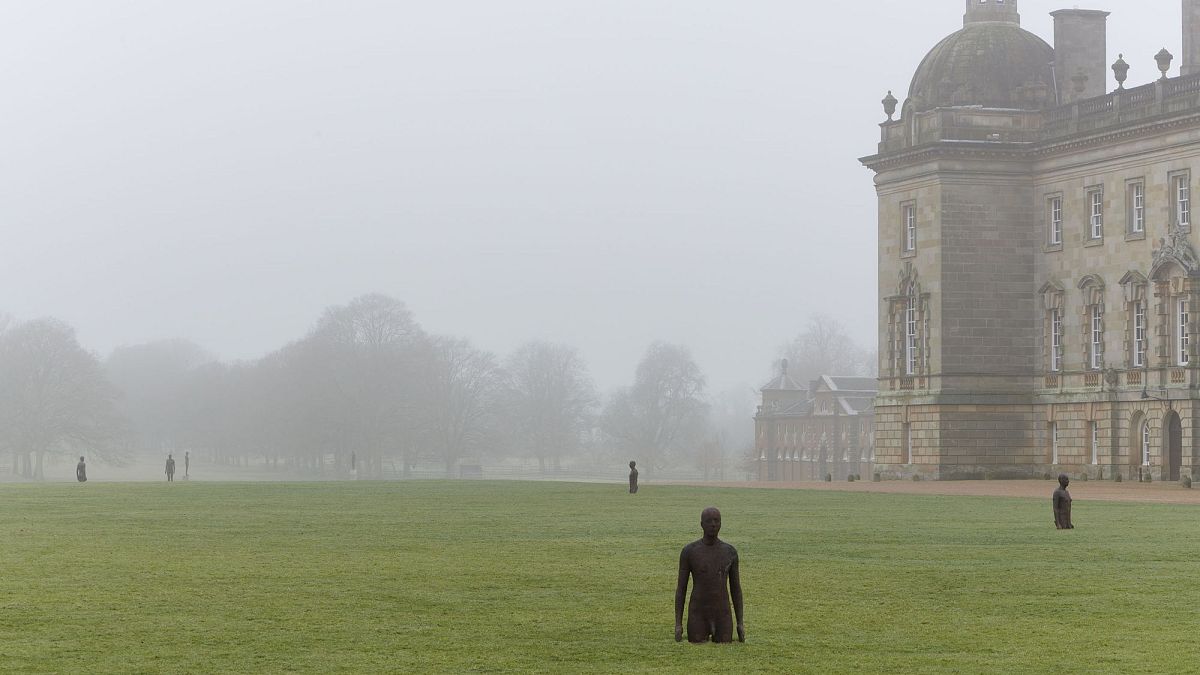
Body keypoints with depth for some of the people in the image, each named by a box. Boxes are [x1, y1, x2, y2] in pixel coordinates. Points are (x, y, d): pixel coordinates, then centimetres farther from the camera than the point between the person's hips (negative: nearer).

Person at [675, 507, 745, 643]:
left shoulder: (730, 552, 3)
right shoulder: (688, 551, -5)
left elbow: (736, 588, 8)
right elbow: (680, 588, -2)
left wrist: (740, 623, 3)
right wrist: (678, 624, -8)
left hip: (723, 617, 2)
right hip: (697, 617, -2)